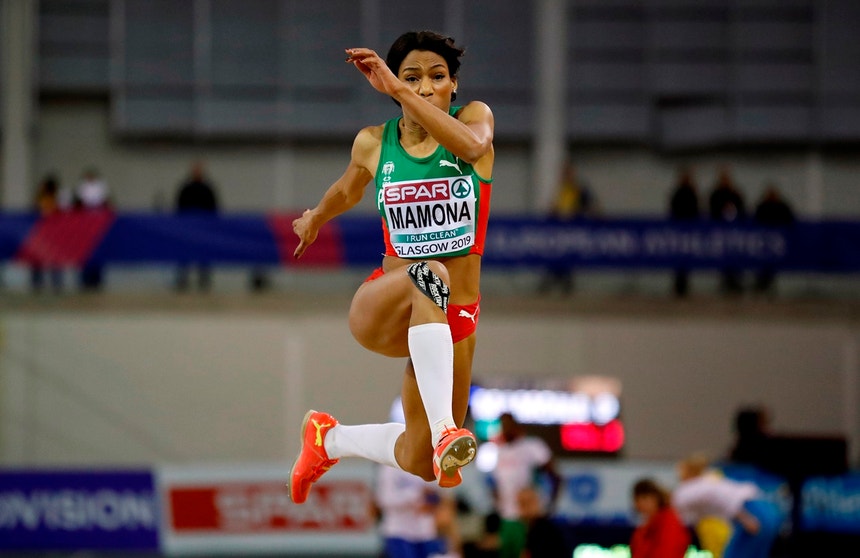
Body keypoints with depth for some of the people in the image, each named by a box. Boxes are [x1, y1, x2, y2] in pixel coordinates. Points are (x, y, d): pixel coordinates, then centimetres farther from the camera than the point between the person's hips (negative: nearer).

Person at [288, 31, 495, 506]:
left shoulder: (474, 116, -3)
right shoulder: (372, 144, 1)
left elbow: (473, 146, -29)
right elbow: (347, 190, 25)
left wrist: (398, 90, -33)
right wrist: (315, 219, 43)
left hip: (455, 319, 2)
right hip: (379, 309, -2)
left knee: (419, 464, 6)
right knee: (429, 274, -39)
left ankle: (330, 438, 37)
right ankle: (444, 429, -48)